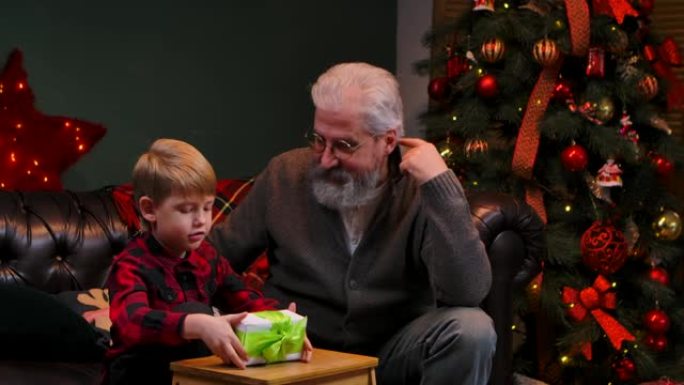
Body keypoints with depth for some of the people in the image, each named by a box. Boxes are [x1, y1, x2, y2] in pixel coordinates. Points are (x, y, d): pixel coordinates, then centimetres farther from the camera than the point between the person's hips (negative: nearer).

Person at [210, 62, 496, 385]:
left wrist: (441, 184, -26)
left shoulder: (423, 189, -9)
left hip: (393, 352, -1)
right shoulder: (285, 175, -1)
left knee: (472, 330, -28)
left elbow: (468, 294, -24)